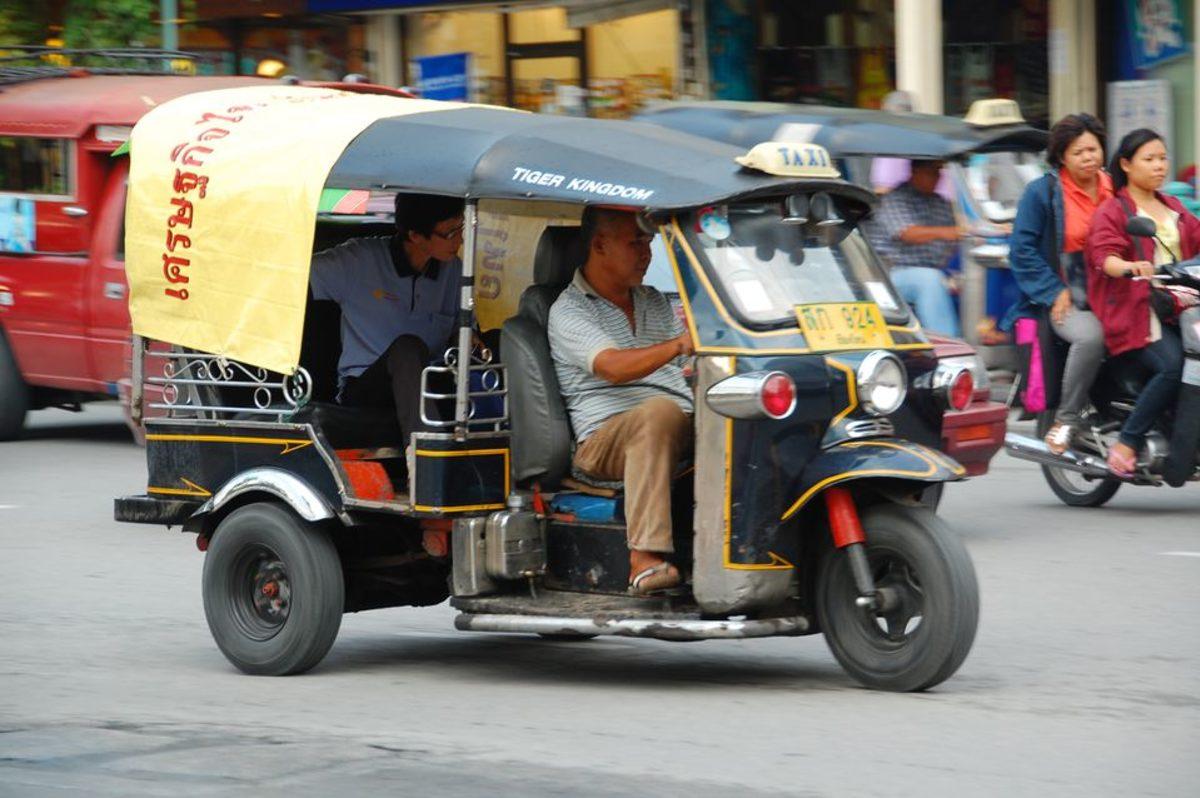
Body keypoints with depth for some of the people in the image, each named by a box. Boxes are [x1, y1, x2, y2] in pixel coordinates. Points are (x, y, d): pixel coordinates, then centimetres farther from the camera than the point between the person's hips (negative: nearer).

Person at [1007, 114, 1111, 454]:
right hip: (1064, 297, -4)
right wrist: (1054, 292, -10)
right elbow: (1022, 250, -3)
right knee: (1090, 336, -36)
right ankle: (1065, 421, -20)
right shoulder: (1042, 192, 0)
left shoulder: (1114, 189, 14)